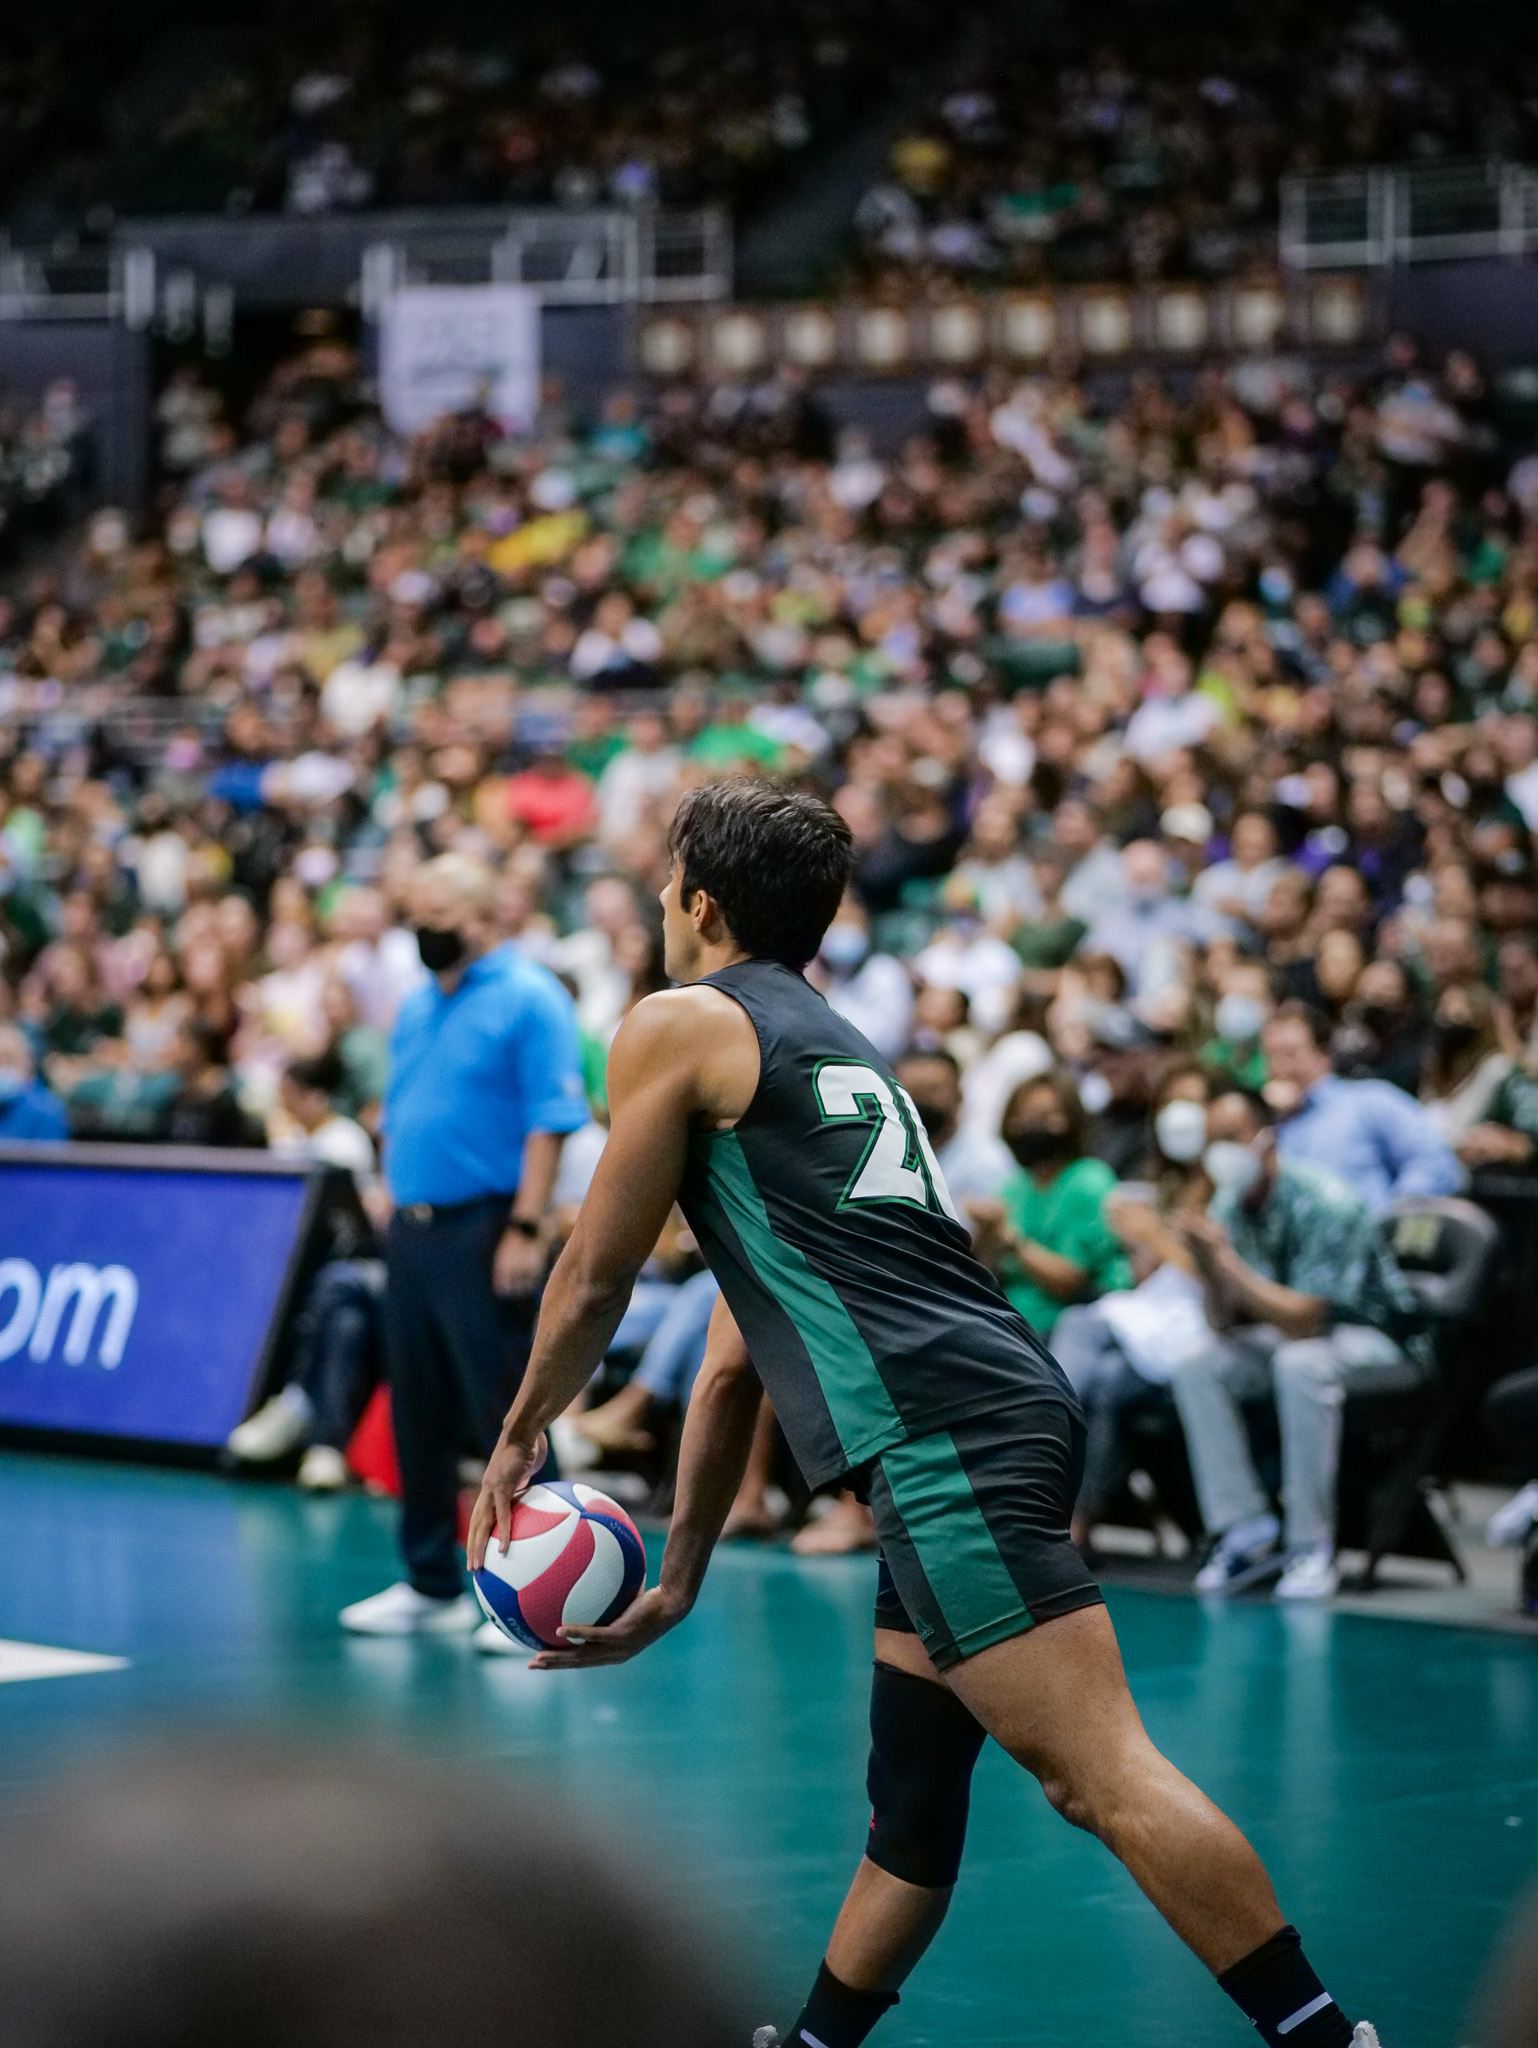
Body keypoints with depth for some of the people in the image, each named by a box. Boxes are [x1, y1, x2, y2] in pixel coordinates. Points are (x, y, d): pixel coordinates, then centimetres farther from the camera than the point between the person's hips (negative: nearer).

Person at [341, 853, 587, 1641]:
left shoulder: (528, 1000, -8)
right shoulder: (416, 1007, 17)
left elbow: (550, 1123, -14)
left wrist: (525, 1229, -20)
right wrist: (394, 1201, 15)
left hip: (484, 1230, -8)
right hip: (411, 1229, 8)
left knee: (504, 1414, -7)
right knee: (417, 1415, 11)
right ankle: (431, 1584, 19)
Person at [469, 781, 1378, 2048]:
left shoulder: (681, 1027, 7)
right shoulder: (838, 1051, 32)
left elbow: (597, 1277, 11)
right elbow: (737, 1363, 35)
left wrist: (521, 1438, 29)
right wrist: (676, 1585, 38)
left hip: (945, 1435, -10)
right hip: (1005, 1418, 10)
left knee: (1104, 1775, -16)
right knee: (912, 1808, 16)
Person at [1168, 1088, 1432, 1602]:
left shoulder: (1325, 1204, -26)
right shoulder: (1230, 1207, -4)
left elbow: (1302, 1321, -32)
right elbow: (1222, 1324, -5)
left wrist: (1228, 1262, -33)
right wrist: (1209, 1267, -24)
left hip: (1383, 1344, -7)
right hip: (1293, 1331, 7)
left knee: (1301, 1363, -37)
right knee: (1197, 1366, -14)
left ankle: (1312, 1546, -29)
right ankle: (1245, 1531, -12)